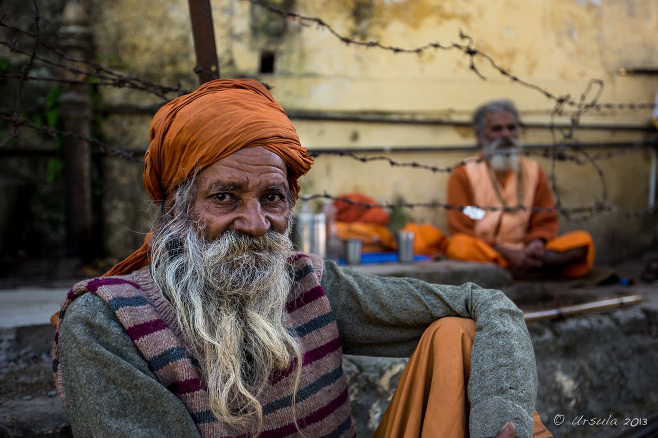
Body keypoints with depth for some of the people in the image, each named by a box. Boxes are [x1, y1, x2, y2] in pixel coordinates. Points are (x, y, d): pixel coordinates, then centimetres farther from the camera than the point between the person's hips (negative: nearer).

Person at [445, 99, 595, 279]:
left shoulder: (533, 171, 16)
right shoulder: (463, 174, 3)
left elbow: (546, 222, 12)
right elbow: (460, 231, -6)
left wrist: (537, 243, -14)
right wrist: (509, 254, -17)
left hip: (523, 252, 4)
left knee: (583, 241, -16)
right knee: (460, 247, -38)